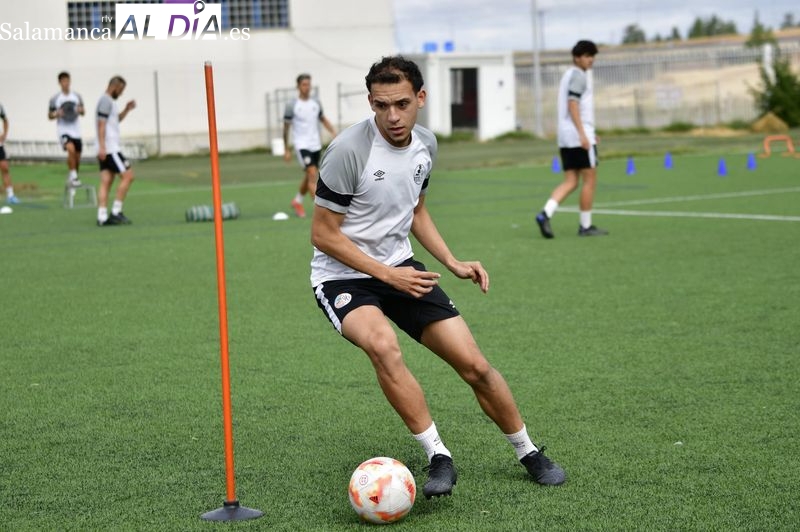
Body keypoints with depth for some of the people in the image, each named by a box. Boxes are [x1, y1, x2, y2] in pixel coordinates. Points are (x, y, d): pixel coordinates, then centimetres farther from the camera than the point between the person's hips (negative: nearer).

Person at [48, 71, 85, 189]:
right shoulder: (55, 99, -3)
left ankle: (71, 178, 31)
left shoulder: (77, 96, 6)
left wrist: (80, 110, -8)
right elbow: (50, 116, 4)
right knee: (71, 149, -30)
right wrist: (57, 114, -17)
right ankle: (73, 176, -19)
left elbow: (83, 112, 15)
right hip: (63, 130, -4)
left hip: (76, 131, 4)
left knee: (77, 157, 9)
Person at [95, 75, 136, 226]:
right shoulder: (106, 101, -10)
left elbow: (116, 120, 34)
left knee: (106, 182, 3)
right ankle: (116, 211, -8)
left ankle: (102, 217, -3)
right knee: (127, 176, -8)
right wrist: (102, 147, -23)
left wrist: (126, 110, 18)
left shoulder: (109, 101, 20)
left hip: (105, 150, 10)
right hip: (110, 148, -10)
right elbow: (101, 124, -18)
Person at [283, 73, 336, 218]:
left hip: (316, 145, 5)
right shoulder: (292, 105, -7)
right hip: (301, 145, -5)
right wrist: (286, 150, 3)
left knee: (309, 177, 14)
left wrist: (333, 132, 1)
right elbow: (286, 128, 0)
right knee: (312, 175, -18)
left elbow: (323, 119, 18)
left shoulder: (316, 103, 6)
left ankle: (297, 201, 37)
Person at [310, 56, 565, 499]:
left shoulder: (424, 145, 0)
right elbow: (322, 234, -17)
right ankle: (438, 456, -24)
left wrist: (452, 263, 6)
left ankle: (528, 452, 21)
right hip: (342, 276, -6)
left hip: (401, 269, 6)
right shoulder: (349, 150, -22)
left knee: (474, 365, -1)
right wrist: (386, 274, -20)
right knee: (383, 345, -36)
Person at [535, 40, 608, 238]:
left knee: (570, 181, 6)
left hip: (565, 138, 9)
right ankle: (585, 226, 4)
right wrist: (583, 134, -24)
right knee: (590, 180, 0)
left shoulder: (568, 75, 21)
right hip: (579, 136, -9)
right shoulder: (578, 75, -9)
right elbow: (572, 104, -19)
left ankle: (545, 214, -13)